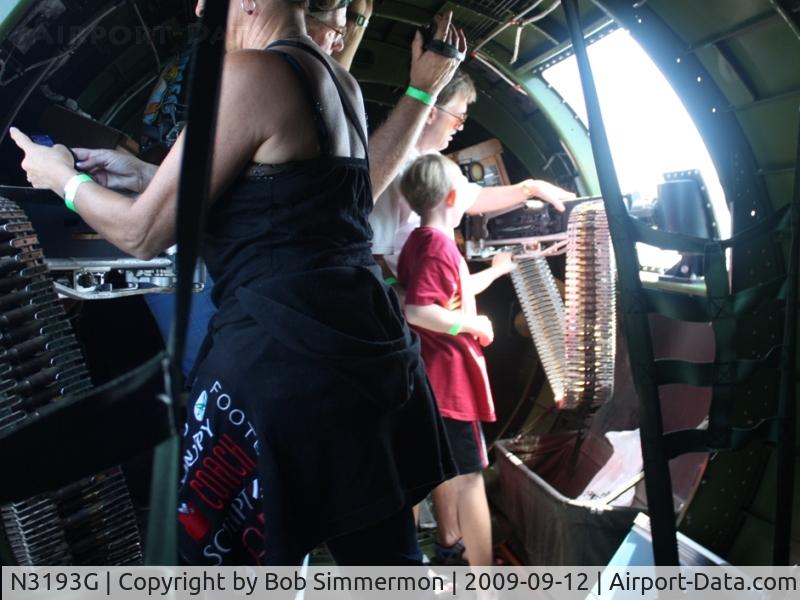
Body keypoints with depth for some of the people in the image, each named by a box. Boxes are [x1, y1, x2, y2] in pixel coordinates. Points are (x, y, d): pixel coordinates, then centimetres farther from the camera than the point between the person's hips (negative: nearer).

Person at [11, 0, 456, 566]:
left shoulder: (250, 73, -9)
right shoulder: (343, 84, 17)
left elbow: (144, 233, -6)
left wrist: (63, 177, 15)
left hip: (283, 353, -9)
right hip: (370, 340, 9)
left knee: (210, 558, 12)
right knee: (386, 557, 21)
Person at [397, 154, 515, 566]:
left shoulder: (420, 241, 13)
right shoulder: (437, 243, -19)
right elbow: (417, 311, -30)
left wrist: (495, 270, 35)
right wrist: (474, 324, -18)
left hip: (439, 374, 10)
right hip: (451, 374, -10)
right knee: (469, 476, -5)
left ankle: (447, 547, 39)